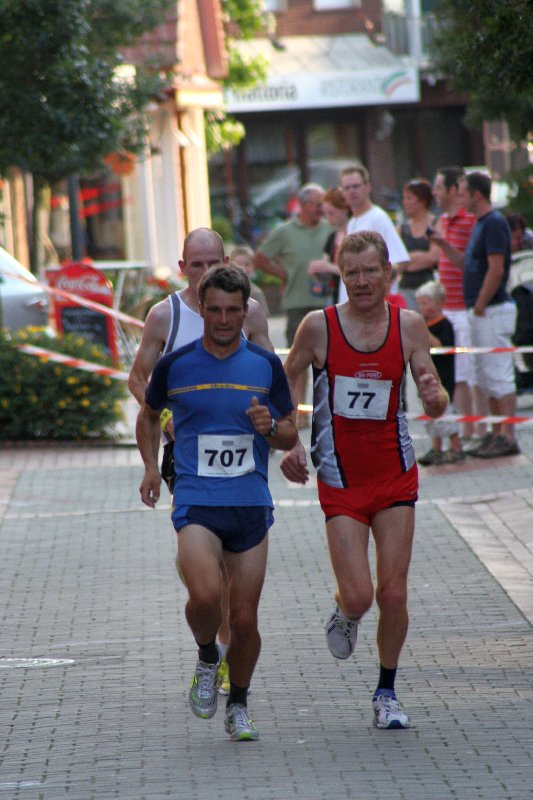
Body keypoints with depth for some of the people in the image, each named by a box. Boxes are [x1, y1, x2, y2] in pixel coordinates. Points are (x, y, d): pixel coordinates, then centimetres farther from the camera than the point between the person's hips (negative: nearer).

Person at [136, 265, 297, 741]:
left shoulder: (266, 366, 3)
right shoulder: (175, 365, 1)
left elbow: (290, 437, 10)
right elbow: (149, 415, 20)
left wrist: (271, 428, -12)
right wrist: (151, 466, 7)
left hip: (251, 505, 2)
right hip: (196, 503, -1)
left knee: (244, 618, 2)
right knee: (205, 595, -26)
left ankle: (238, 707, 25)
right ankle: (207, 659, 5)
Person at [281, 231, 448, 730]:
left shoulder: (409, 326, -2)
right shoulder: (319, 327, -7)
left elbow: (435, 406, 0)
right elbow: (283, 385, 8)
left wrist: (435, 398, -24)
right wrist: (289, 444, -2)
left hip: (395, 478, 1)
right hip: (340, 482, -1)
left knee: (393, 595, -1)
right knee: (357, 596, -10)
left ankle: (386, 693, 18)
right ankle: (344, 615, 27)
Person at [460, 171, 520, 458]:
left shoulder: (494, 223, -15)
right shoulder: (481, 224, 16)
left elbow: (496, 270, -21)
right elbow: (469, 265, 21)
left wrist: (480, 306, -17)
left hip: (492, 311, -10)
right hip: (481, 312, 10)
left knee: (499, 375, -9)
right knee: (487, 378, 12)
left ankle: (507, 437, -9)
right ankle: (496, 433, 17)